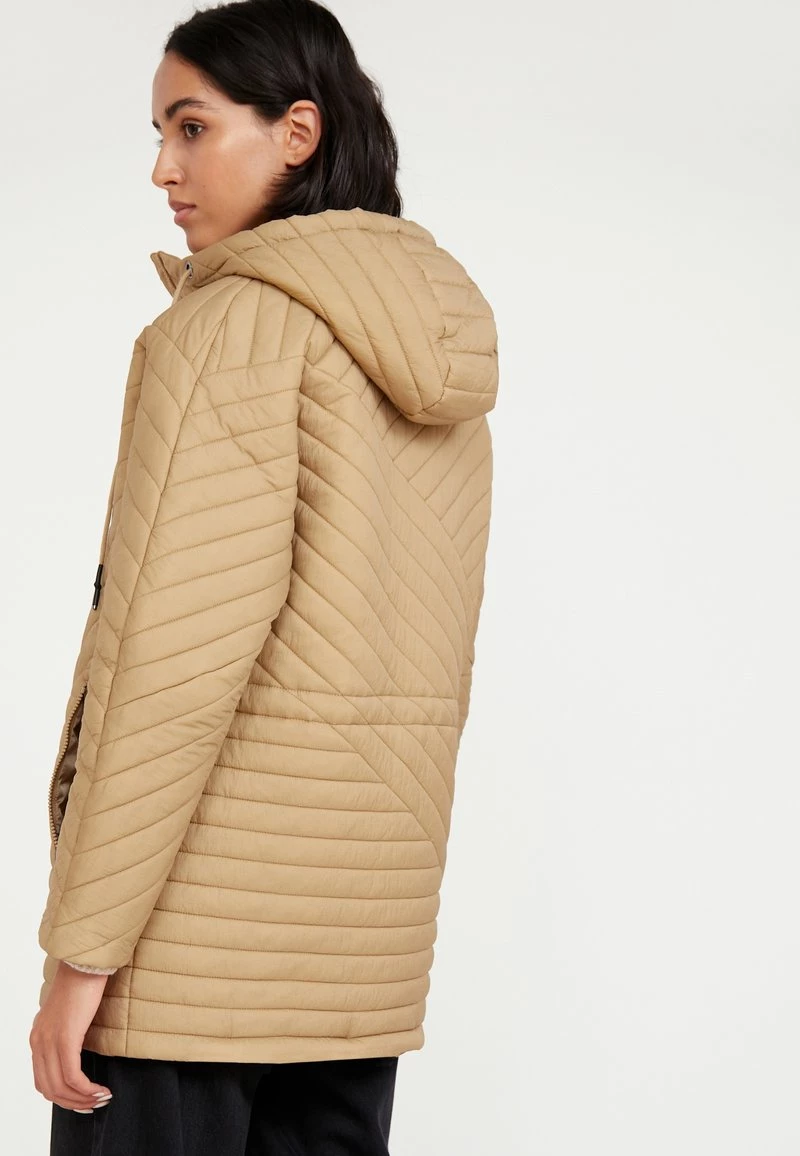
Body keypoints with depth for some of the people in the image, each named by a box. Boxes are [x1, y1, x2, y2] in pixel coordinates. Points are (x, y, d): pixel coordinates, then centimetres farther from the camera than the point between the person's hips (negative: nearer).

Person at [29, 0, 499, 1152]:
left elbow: (187, 638, -18)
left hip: (210, 888, -8)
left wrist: (83, 941, -17)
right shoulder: (444, 359, 13)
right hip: (375, 897, 8)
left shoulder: (237, 322, -10)